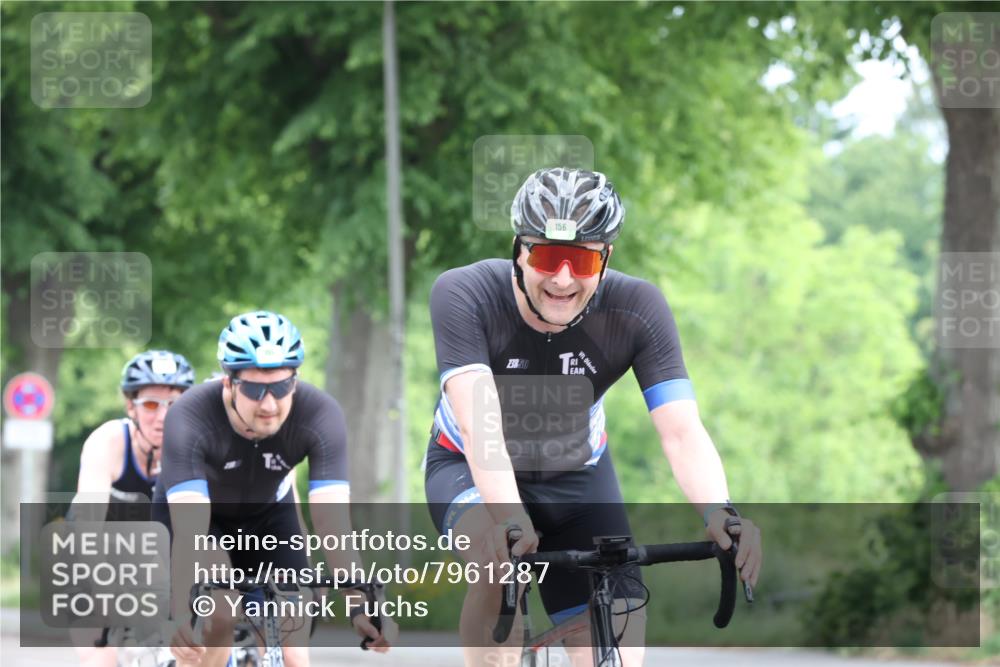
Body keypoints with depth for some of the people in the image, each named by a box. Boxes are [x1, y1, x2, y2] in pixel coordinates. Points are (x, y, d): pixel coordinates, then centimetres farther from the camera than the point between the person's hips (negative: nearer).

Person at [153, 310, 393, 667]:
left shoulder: (321, 415, -33)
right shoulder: (190, 419, -38)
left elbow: (334, 523, -37)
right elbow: (189, 532, -45)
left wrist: (360, 607, -47)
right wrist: (181, 617, -57)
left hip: (268, 510, 2)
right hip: (194, 508, -2)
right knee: (220, 619, -26)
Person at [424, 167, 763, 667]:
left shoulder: (637, 309, -24)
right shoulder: (463, 294, -29)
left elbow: (681, 430, -31)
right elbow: (479, 425, -41)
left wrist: (718, 511, -51)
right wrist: (507, 516, -58)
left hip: (577, 478, 2)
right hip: (473, 472, -2)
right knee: (501, 557, -37)